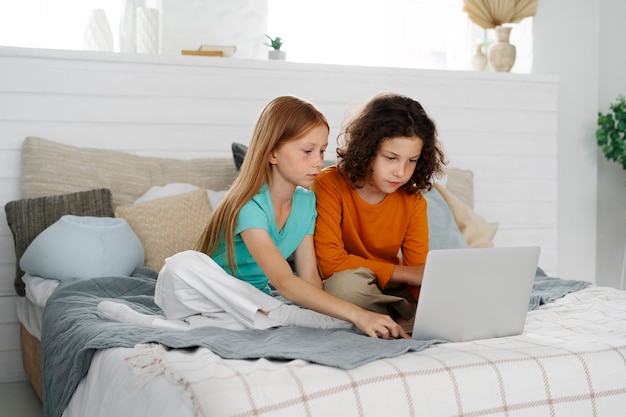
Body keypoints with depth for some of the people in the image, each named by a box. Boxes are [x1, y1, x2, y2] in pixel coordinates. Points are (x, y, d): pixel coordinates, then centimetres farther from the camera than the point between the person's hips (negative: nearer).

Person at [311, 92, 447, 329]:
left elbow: (419, 272, -7)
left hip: (389, 292, 3)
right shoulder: (330, 185, -17)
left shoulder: (413, 200, -4)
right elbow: (330, 261, -24)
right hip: (340, 292, -3)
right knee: (347, 281, -37)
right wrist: (405, 273, -20)